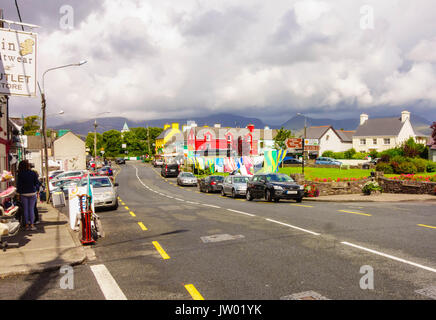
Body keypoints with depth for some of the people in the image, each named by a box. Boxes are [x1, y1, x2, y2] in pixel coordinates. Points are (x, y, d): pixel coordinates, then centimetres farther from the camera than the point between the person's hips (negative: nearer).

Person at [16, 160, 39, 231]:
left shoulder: (20, 174, -5)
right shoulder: (33, 173, -4)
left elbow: (19, 185, -3)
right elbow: (36, 183, 0)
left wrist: (18, 193, 4)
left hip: (23, 194, 0)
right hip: (32, 193, 0)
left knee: (25, 209, 7)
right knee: (31, 209, 5)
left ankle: (27, 225, 11)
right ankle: (32, 225, 4)